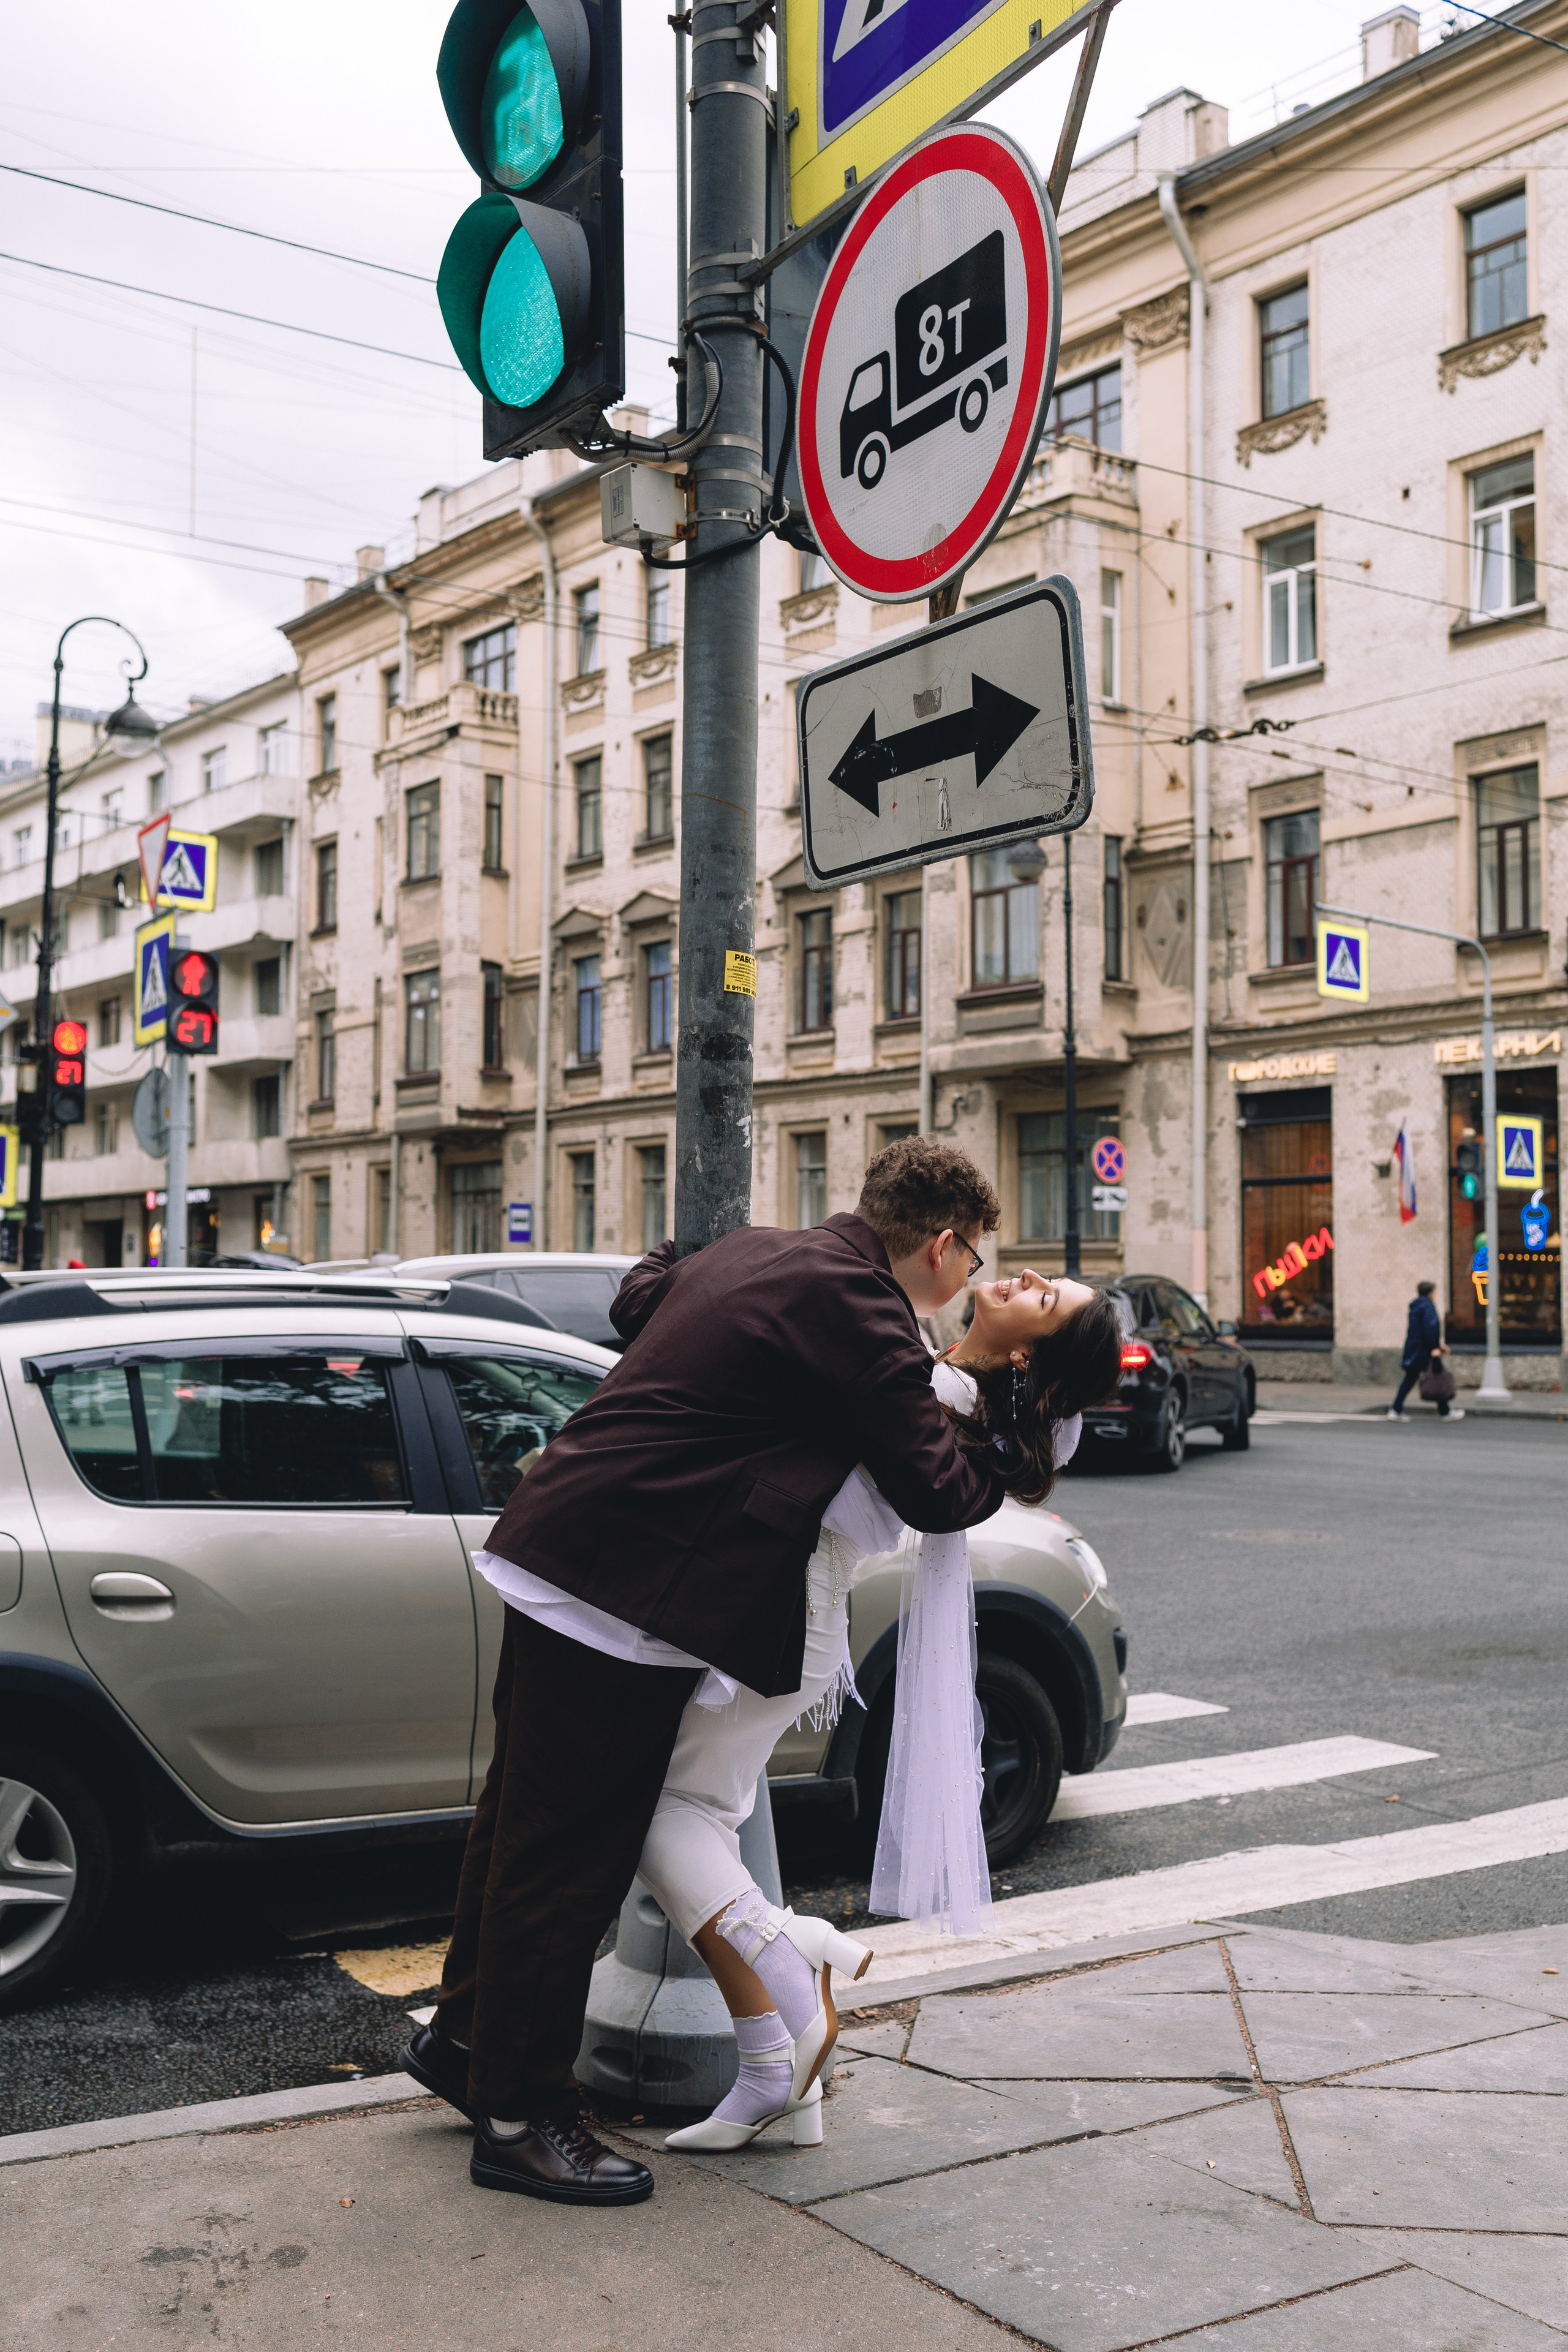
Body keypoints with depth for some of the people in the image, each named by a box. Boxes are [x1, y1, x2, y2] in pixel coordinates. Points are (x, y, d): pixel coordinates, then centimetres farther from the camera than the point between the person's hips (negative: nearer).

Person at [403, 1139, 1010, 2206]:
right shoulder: (857, 1310, -15)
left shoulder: (750, 1249, 13)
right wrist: (1007, 1459, 8)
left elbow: (638, 1300, 32)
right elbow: (934, 1491, -11)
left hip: (552, 1555, 10)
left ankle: (466, 2031, 40)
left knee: (524, 1819, 23)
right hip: (626, 1588, -10)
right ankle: (519, 2118, 16)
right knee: (568, 1855, 2)